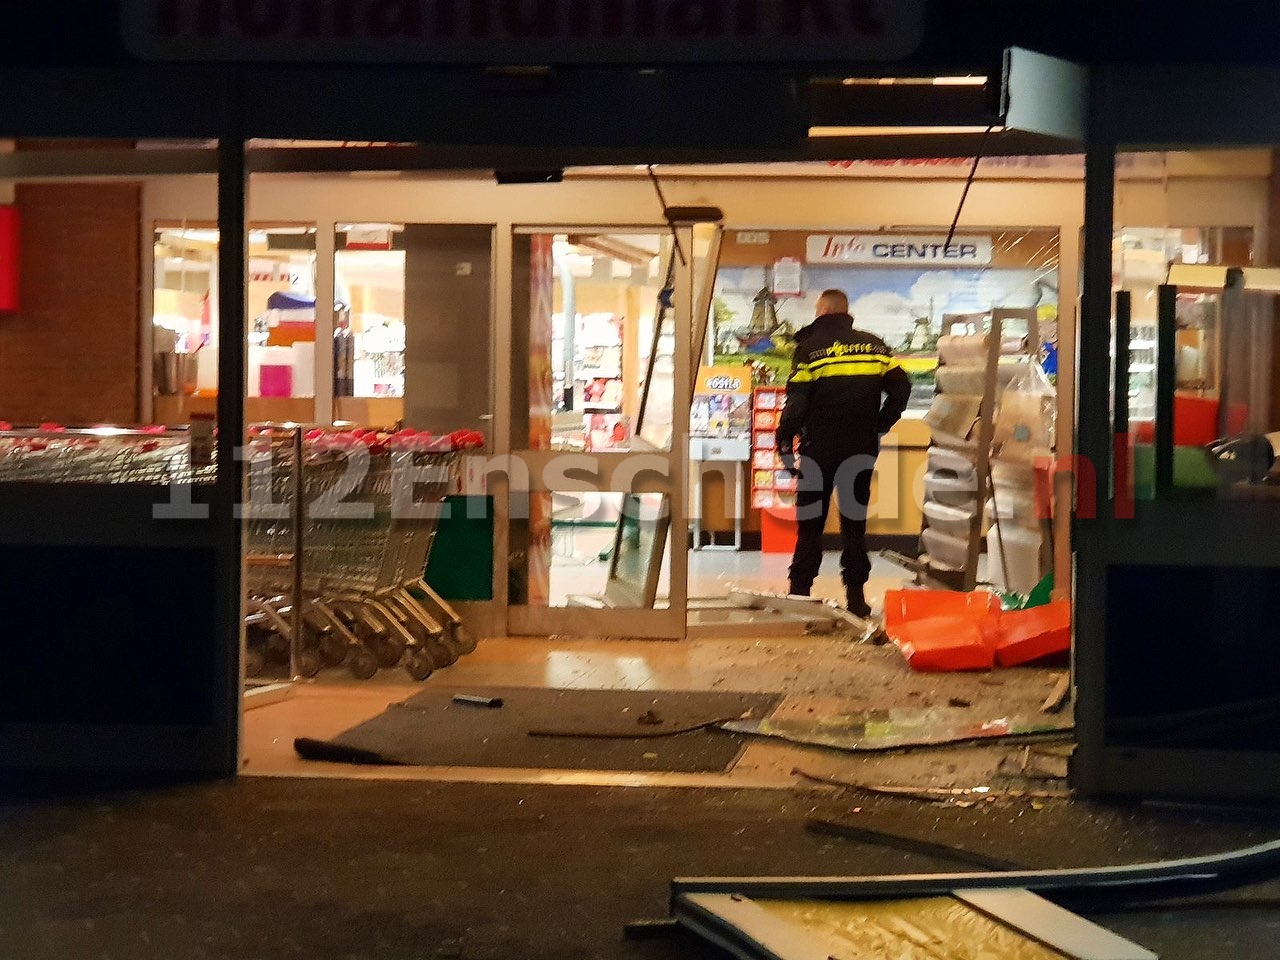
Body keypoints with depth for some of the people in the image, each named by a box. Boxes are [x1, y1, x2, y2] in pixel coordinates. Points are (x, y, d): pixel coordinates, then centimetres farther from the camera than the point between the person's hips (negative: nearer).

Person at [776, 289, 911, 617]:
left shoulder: (810, 347, -5)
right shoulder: (874, 346, 7)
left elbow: (796, 402, -12)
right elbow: (900, 388, 1)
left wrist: (785, 443, -3)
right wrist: (879, 427, 9)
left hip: (819, 451, -3)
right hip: (862, 451, 3)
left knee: (810, 522, 5)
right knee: (855, 522, 10)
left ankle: (799, 592, 3)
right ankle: (856, 596, 8)